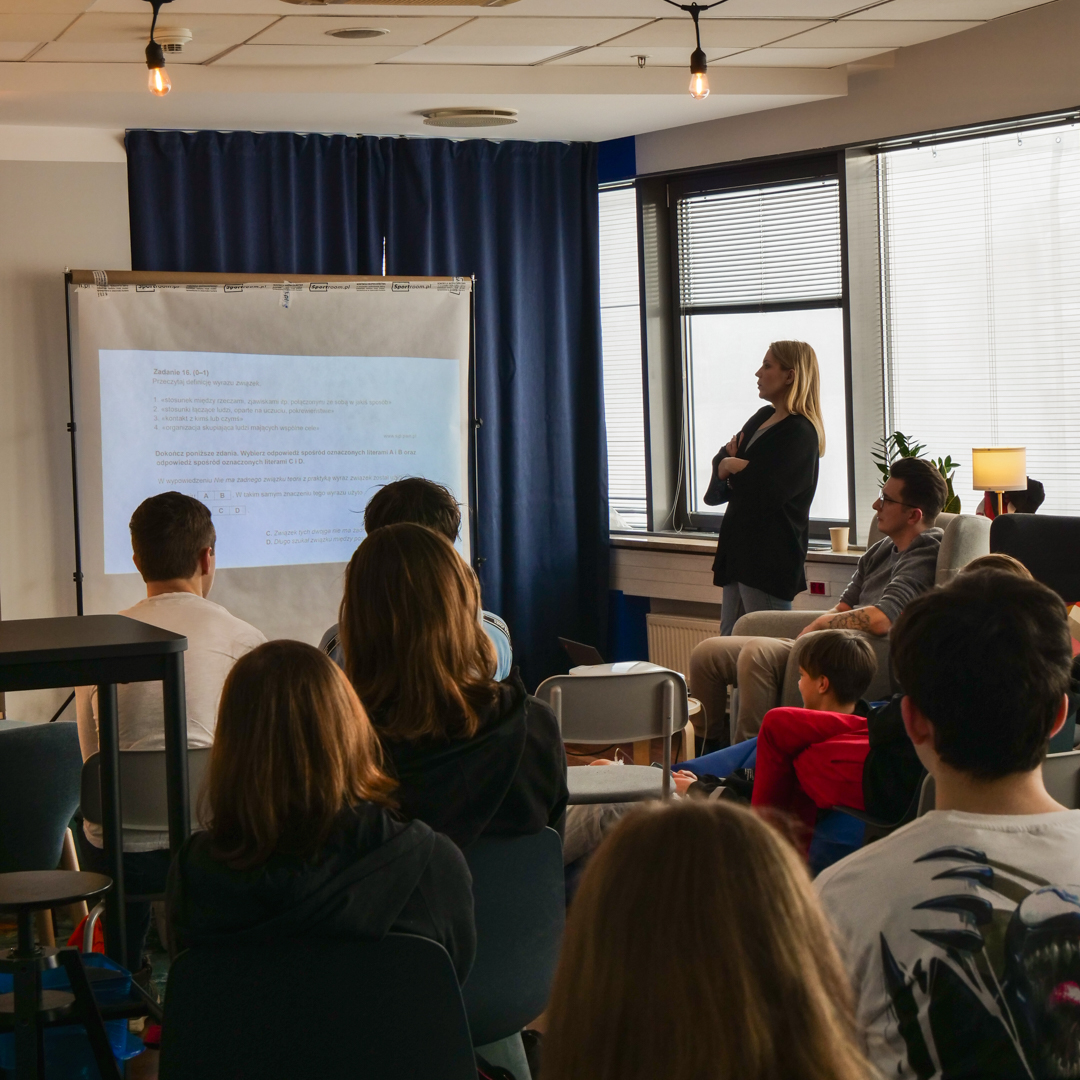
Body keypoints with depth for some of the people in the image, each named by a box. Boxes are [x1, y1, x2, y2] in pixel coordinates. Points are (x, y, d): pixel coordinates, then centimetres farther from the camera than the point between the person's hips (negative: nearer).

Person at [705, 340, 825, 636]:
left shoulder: (799, 433, -14)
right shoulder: (763, 418, 15)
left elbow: (766, 491, -24)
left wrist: (730, 467, -6)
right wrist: (727, 461, -9)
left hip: (770, 556, -10)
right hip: (740, 551, 10)